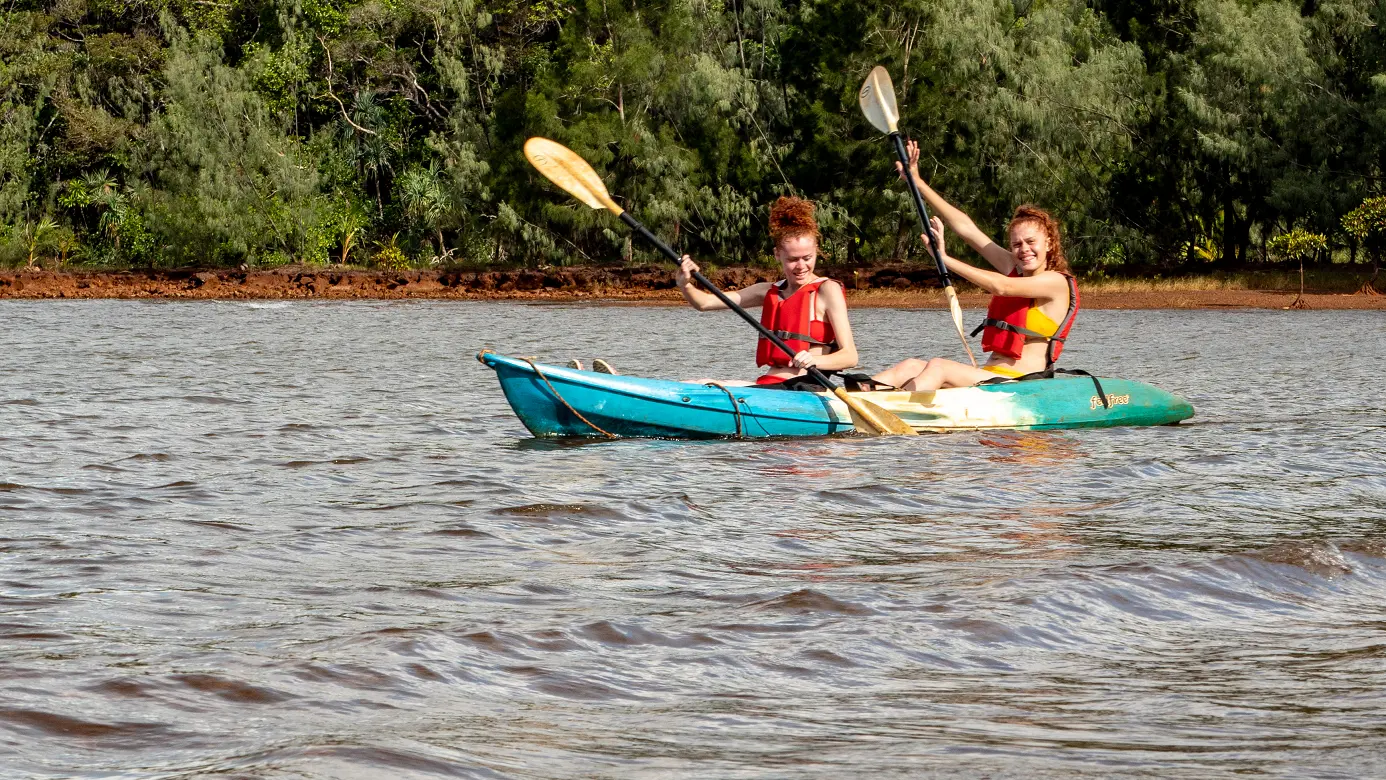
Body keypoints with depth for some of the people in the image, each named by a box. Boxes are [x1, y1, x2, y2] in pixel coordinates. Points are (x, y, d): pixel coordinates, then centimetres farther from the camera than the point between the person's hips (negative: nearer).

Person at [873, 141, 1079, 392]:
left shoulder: (1056, 282, -5)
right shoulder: (1014, 269, 18)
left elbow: (1001, 287, -21)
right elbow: (966, 228, 16)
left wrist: (945, 259, -22)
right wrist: (917, 182, 13)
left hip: (1020, 388, -8)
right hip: (989, 376, 8)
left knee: (937, 368, -29)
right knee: (911, 366, -14)